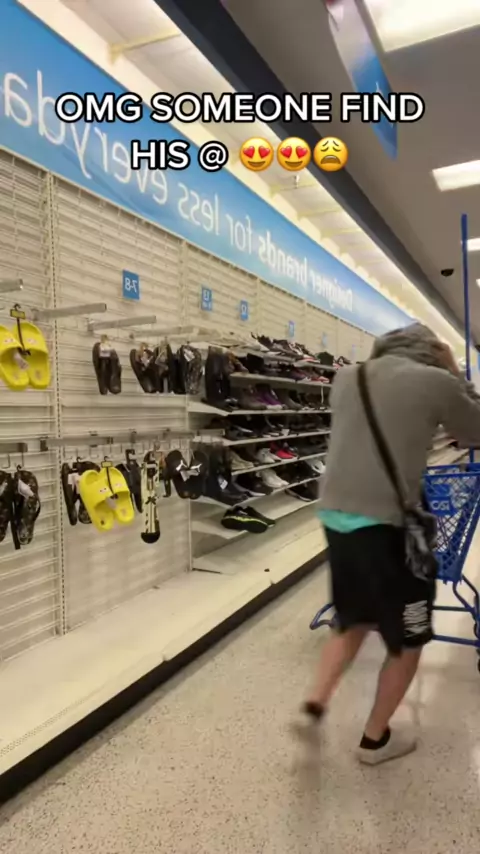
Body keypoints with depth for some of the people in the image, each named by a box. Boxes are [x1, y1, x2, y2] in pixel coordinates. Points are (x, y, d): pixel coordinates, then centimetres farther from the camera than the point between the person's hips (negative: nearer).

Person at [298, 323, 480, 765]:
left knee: (352, 621, 27)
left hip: (336, 517, 6)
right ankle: (375, 738, 29)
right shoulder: (434, 381, -6)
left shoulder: (347, 377, 8)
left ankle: (315, 704, 24)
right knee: (407, 639, 16)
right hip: (387, 524, -6)